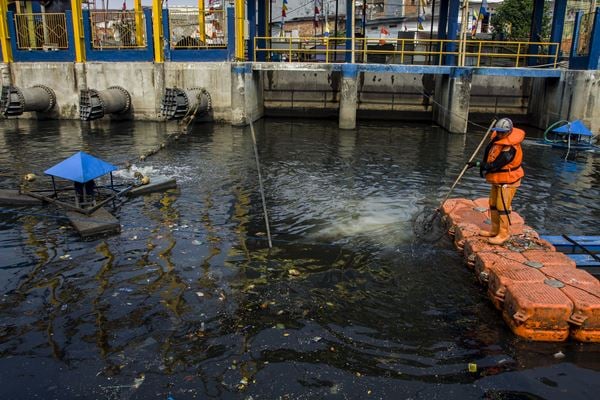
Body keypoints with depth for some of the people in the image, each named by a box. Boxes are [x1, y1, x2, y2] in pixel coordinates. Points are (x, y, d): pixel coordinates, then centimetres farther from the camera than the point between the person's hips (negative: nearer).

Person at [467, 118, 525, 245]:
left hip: (507, 181, -10)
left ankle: (504, 234, 4)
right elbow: (488, 151, 18)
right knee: (493, 204, 16)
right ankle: (495, 230, 28)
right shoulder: (498, 138, 1)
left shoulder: (509, 149, -27)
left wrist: (478, 164, -27)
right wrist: (483, 166, 10)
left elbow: (495, 165, -29)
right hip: (498, 180, 10)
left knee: (503, 207, -7)